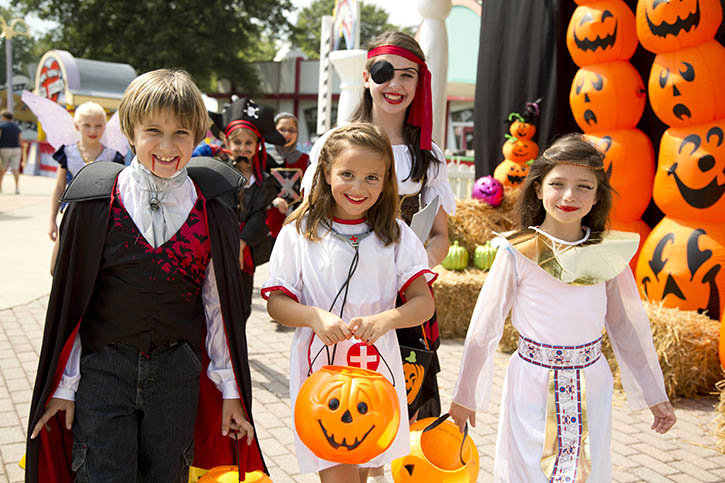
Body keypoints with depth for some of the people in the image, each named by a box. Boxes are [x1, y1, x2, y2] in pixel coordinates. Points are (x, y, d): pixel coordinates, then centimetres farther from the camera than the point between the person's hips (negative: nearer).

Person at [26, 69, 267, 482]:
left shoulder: (211, 212, -2)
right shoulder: (95, 203, -5)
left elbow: (219, 304, 3)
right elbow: (69, 300, 1)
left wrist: (230, 389, 6)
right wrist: (63, 385, 2)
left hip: (178, 374, 1)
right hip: (104, 370, -1)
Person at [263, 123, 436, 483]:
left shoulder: (396, 235, 1)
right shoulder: (299, 232, -2)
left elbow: (424, 302, -5)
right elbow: (276, 302, -2)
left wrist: (384, 320, -24)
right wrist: (315, 317, -21)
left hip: (376, 371, 2)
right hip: (319, 370, -2)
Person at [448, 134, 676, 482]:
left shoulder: (610, 252, -3)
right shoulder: (517, 251, -11)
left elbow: (627, 325, 6)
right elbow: (485, 326, -5)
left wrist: (654, 394, 11)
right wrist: (466, 394, 1)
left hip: (589, 383, 2)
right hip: (532, 382, -2)